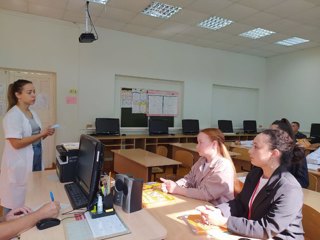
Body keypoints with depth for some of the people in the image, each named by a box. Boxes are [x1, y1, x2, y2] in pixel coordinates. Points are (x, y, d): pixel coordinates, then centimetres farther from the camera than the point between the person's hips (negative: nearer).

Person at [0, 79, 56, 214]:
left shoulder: (33, 113, 9)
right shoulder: (12, 115, -15)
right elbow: (16, 143, -21)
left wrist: (45, 134, -2)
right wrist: (41, 134, -20)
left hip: (35, 160, 7)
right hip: (20, 164, -7)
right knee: (16, 200, 6)